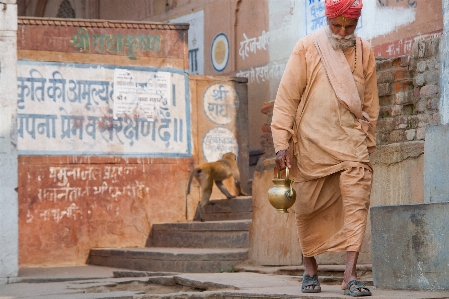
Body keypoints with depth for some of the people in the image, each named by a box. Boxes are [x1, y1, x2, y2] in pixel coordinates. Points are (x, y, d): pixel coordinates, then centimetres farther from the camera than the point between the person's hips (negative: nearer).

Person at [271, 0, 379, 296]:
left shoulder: (365, 51, 7)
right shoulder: (307, 48, -2)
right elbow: (287, 97, -2)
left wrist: (368, 141, 17)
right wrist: (282, 142, -8)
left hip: (352, 141, 1)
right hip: (312, 142, -1)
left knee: (356, 203, -13)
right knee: (310, 209, 6)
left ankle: (350, 275, -17)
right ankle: (310, 269, 23)